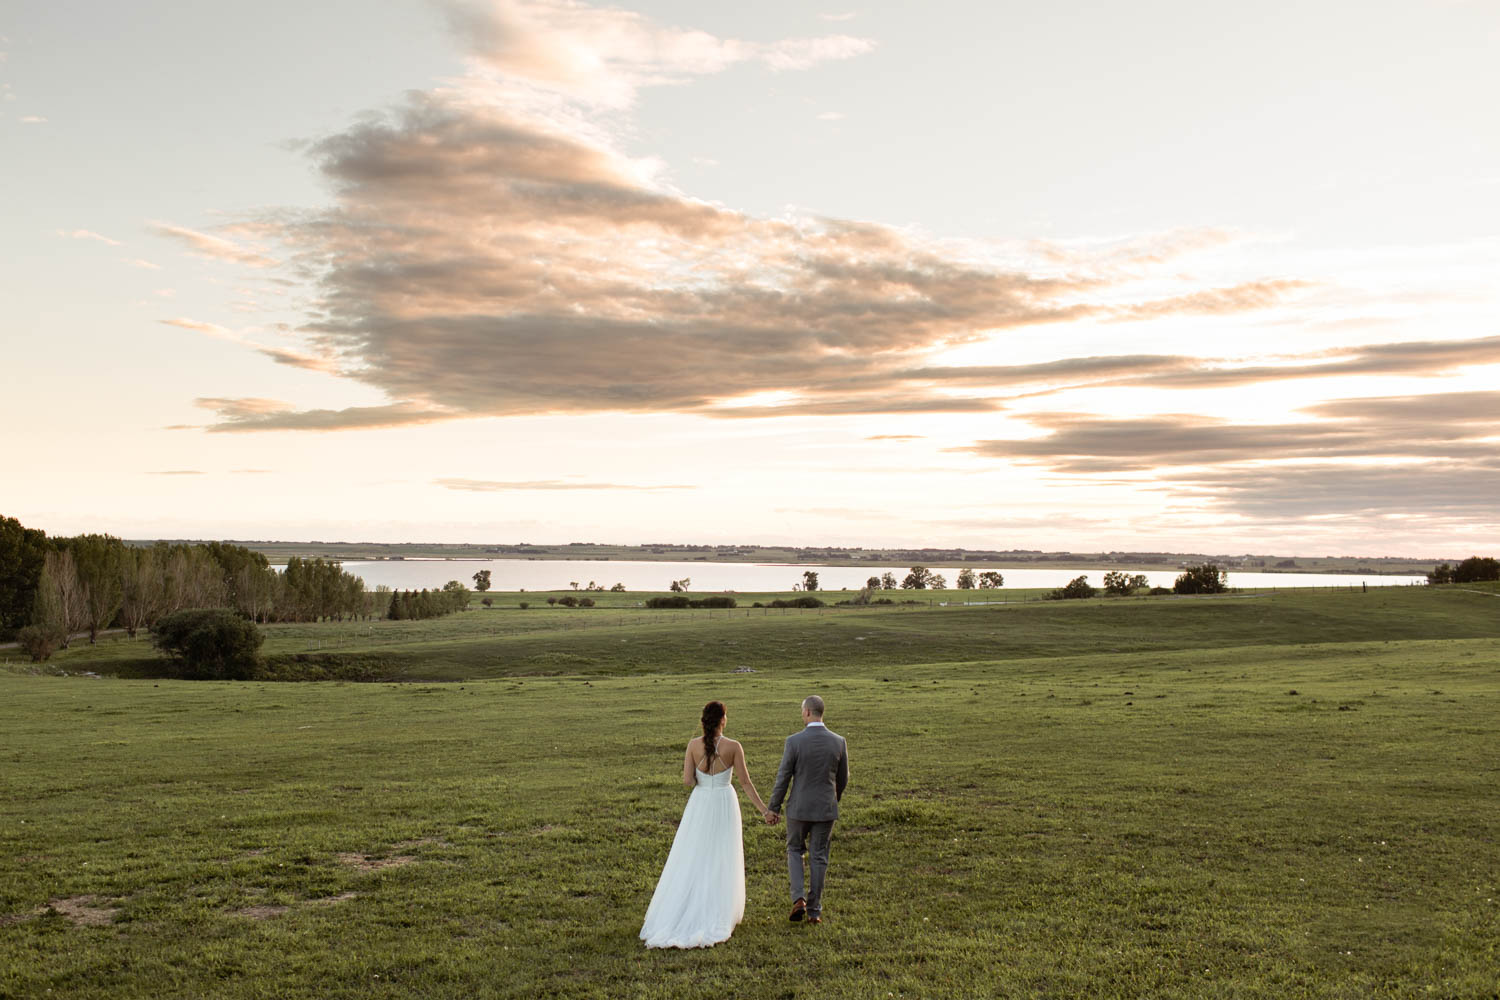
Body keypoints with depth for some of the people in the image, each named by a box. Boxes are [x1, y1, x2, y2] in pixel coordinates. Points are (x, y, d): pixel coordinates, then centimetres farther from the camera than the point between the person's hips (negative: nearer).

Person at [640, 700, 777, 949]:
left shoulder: (694, 744, -7)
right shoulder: (733, 747, -11)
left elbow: (687, 781, -8)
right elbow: (746, 782, -7)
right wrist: (764, 810, 1)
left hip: (699, 806, 2)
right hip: (724, 806, -1)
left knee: (689, 862, 11)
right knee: (721, 864, 9)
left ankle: (674, 917, 9)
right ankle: (716, 917, 9)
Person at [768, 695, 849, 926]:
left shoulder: (794, 741, -15)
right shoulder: (839, 742, -6)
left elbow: (783, 777, -10)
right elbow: (843, 779, 5)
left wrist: (774, 807, 1)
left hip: (799, 807, -2)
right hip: (826, 809, 2)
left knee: (795, 850, 18)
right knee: (818, 858, 11)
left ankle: (798, 898, 2)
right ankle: (814, 911, 14)